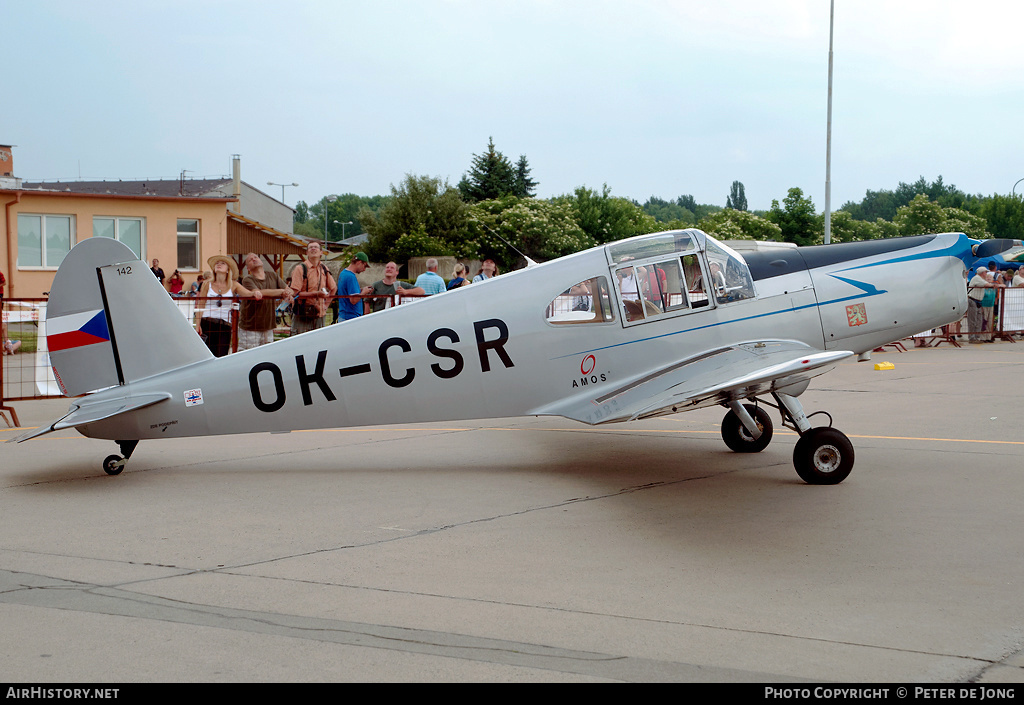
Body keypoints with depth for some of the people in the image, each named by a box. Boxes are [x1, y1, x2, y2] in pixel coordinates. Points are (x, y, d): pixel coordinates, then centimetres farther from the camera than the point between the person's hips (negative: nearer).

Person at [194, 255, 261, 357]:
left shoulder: (233, 285, 8)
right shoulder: (207, 284, 7)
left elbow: (247, 293, -5)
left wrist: (255, 293, -29)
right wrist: (198, 325, -2)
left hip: (225, 325, 0)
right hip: (207, 324, 0)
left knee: (221, 357, -6)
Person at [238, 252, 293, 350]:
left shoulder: (273, 275, 11)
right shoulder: (247, 280, -8)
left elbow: (289, 290, 12)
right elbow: (258, 293, -25)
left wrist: (287, 295, -14)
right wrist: (281, 291, -18)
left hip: (268, 328, 5)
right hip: (250, 328, -5)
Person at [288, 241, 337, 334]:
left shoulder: (324, 269, 11)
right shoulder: (300, 268, -7)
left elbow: (334, 288, 26)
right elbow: (294, 293, -15)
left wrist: (326, 304, 13)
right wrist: (316, 294, -20)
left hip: (319, 315, 5)